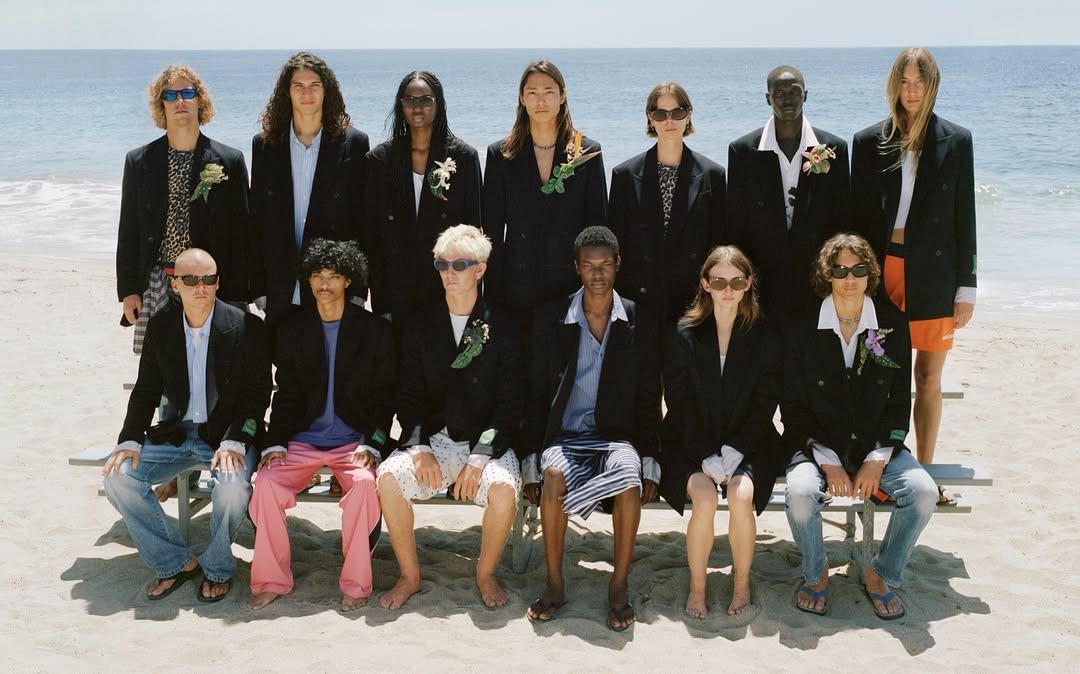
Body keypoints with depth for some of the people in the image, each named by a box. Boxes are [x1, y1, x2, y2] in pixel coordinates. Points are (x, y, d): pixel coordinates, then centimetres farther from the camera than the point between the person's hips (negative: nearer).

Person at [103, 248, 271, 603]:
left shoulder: (246, 327, -9)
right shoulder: (160, 327, 3)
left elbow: (258, 394, -8)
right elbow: (146, 390, 8)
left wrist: (234, 441, -22)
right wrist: (129, 439, -7)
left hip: (228, 436, -4)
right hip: (175, 433, 4)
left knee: (232, 488, -33)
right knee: (119, 478, -16)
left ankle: (216, 569, -3)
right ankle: (175, 563, 2)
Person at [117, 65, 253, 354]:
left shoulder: (230, 161, 4)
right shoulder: (139, 161, 9)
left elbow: (241, 232, 3)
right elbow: (128, 232, 11)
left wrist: (238, 297, -1)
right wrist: (127, 290, 4)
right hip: (156, 286, 1)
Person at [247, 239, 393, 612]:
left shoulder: (375, 330, 4)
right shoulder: (292, 329, 10)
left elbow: (383, 396, 3)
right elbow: (286, 395, 9)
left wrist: (372, 445, -11)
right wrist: (275, 442, -6)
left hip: (354, 441, -2)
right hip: (302, 439, 2)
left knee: (365, 482, -32)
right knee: (266, 482, -25)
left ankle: (355, 584, -19)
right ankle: (271, 580, -11)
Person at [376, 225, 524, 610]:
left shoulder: (501, 329, 0)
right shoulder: (420, 325, 8)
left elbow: (510, 404, -4)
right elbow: (409, 395, 6)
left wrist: (480, 457, -16)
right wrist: (420, 447, -11)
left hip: (485, 441, -2)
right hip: (431, 438, 2)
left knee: (504, 487, -32)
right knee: (389, 476, -26)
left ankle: (486, 574, -4)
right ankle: (409, 576, -7)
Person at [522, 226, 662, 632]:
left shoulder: (639, 323, 5)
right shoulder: (550, 319, 4)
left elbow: (648, 400, 7)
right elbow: (537, 395, 5)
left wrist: (650, 465, -1)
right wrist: (531, 463, -2)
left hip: (617, 435, 0)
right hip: (564, 435, 0)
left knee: (630, 477, -33)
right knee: (555, 474, -33)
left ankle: (620, 588, -18)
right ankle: (554, 585, -17)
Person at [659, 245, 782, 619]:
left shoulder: (765, 338, 3)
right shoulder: (684, 335, 0)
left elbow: (765, 403, 0)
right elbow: (679, 403, -3)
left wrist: (733, 452, -13)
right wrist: (707, 457, -13)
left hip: (747, 445, 1)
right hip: (691, 445, -1)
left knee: (742, 496, -28)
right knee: (705, 498, -28)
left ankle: (742, 583, -5)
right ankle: (697, 586, -8)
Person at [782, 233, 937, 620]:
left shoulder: (892, 325, 2)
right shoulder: (803, 328, -4)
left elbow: (900, 402, 4)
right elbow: (793, 406, -3)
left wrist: (877, 460, -9)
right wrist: (828, 462, -14)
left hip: (876, 445, 2)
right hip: (817, 446, -2)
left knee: (923, 492, -24)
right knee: (801, 493, -31)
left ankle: (882, 575, 2)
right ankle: (815, 574, 0)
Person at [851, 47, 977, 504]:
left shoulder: (955, 141, 4)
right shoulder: (869, 141, 4)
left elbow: (964, 217, 3)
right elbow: (857, 214, 6)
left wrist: (965, 287, 0)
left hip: (933, 274, 0)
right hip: (881, 270, 0)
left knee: (929, 378, 8)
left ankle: (925, 473, 18)